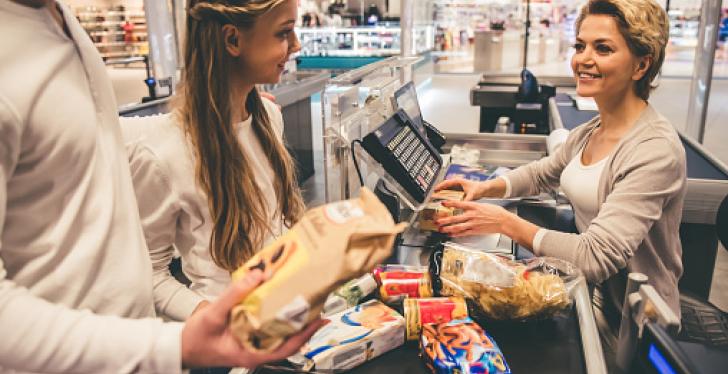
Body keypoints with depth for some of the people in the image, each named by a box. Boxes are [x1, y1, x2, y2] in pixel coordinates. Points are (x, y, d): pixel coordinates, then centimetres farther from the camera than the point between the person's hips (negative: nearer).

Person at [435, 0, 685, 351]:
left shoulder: (656, 150, -25)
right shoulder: (588, 132, 1)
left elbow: (596, 258, -30)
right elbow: (542, 173, 18)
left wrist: (506, 222, -25)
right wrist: (486, 187, 0)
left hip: (629, 328, -7)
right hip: (587, 295, 7)